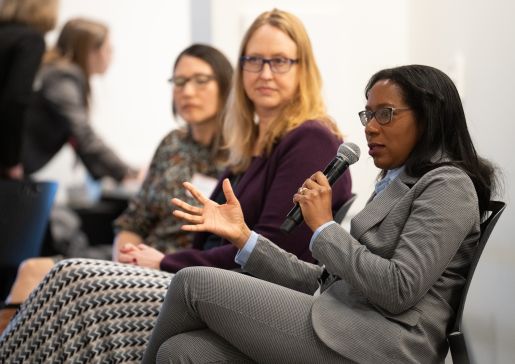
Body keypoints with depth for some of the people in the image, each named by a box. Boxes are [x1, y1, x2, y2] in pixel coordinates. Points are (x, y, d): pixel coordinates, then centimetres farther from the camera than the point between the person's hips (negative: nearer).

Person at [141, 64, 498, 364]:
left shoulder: (448, 185, -3)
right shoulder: (395, 185, 24)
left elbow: (399, 289, -16)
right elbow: (326, 282, 15)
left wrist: (324, 226, -8)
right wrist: (243, 236, 7)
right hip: (342, 331, 8)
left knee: (194, 283, -8)